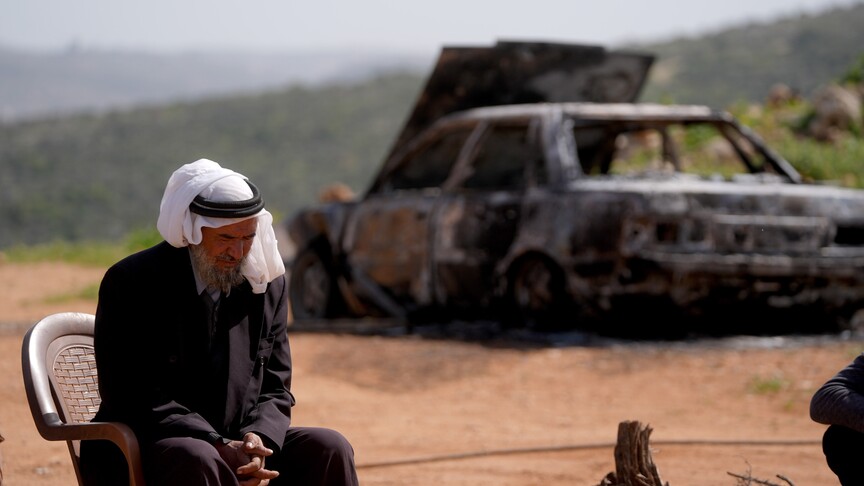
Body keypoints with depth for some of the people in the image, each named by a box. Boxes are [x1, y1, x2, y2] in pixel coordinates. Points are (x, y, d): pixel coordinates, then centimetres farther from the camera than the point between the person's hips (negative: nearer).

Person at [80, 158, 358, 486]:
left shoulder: (266, 285, 7)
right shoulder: (132, 282, -9)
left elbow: (275, 389, 11)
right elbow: (132, 397, -15)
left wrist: (258, 438, -14)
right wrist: (219, 446, -25)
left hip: (236, 445, 5)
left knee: (329, 449, -17)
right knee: (194, 459, -38)